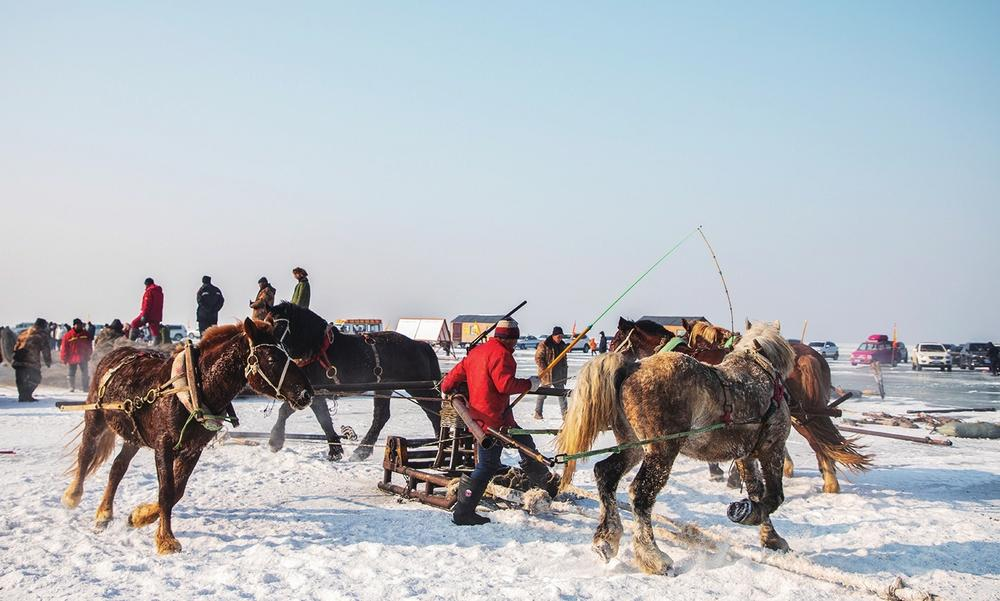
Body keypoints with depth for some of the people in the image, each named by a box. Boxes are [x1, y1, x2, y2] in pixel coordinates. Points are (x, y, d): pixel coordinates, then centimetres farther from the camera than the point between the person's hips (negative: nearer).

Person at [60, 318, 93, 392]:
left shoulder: (86, 334, 1)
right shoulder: (68, 335, -8)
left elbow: (89, 346, 10)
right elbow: (64, 348, -5)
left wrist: (88, 355, 9)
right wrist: (64, 359, -5)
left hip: (83, 358, 2)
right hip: (72, 358, -2)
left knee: (85, 373, 4)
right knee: (72, 373, 8)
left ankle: (85, 386, 14)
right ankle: (71, 387, 21)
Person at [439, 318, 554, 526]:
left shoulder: (477, 351, 14)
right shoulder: (501, 354, -14)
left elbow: (458, 371, 19)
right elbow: (505, 384, -23)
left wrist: (446, 389, 36)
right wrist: (529, 384, -9)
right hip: (494, 418, -10)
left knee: (525, 443, 18)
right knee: (487, 466, -2)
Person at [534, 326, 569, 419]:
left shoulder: (562, 345, 9)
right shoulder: (544, 345, -12)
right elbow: (538, 358, -13)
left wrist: (565, 368, 16)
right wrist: (544, 369, -19)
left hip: (559, 375, 6)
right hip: (547, 374, -6)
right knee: (543, 394, 3)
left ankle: (565, 413, 9)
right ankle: (537, 413, 13)